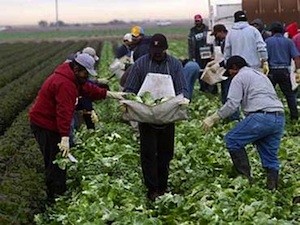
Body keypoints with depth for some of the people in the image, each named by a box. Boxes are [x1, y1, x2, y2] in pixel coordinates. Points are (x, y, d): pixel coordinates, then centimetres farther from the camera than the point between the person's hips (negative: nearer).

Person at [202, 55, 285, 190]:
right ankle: (272, 187, 8)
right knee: (270, 155, 14)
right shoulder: (261, 75, 33)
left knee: (232, 140, 3)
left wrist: (213, 119, -1)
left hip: (262, 116, -8)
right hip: (280, 118, 8)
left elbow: (232, 104, -6)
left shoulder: (239, 77, 7)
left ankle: (245, 178, -1)